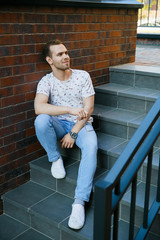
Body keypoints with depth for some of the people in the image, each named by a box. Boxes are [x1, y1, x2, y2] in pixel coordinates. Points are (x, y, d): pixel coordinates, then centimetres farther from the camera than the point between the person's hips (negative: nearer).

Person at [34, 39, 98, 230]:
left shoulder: (83, 76, -3)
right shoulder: (46, 81, -5)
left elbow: (88, 109, -6)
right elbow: (38, 107, -25)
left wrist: (73, 133, -14)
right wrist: (70, 110, -34)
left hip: (81, 124, 0)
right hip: (59, 124, 1)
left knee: (91, 146, -33)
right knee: (41, 120, -33)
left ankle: (79, 202, -35)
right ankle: (55, 159, -7)